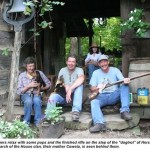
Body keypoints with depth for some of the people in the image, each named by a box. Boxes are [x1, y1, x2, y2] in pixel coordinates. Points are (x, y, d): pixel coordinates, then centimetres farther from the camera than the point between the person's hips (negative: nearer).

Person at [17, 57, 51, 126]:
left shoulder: (39, 73, 4)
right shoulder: (22, 75, 2)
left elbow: (49, 84, 8)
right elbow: (19, 91, -2)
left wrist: (42, 88, -11)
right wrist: (29, 86, -13)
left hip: (36, 94, 0)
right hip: (26, 94, 0)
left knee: (37, 100, -36)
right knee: (29, 101, -36)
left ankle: (38, 122, -28)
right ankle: (26, 122, -21)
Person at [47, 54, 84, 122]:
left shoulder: (79, 70, -6)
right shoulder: (62, 70, 8)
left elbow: (81, 79, -29)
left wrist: (70, 89, -38)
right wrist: (65, 86, -21)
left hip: (74, 95, -2)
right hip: (63, 94, 2)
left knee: (80, 85, -33)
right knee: (52, 97, -30)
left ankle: (76, 110, -39)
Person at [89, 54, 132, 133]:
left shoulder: (115, 70, 6)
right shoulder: (96, 73, 8)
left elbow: (123, 81, -7)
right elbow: (92, 88, 2)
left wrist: (125, 81, -33)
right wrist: (98, 87, -22)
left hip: (114, 96, 0)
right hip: (102, 96, 0)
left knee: (125, 86, -24)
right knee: (93, 102, -32)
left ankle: (124, 111, -31)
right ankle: (100, 123, -50)